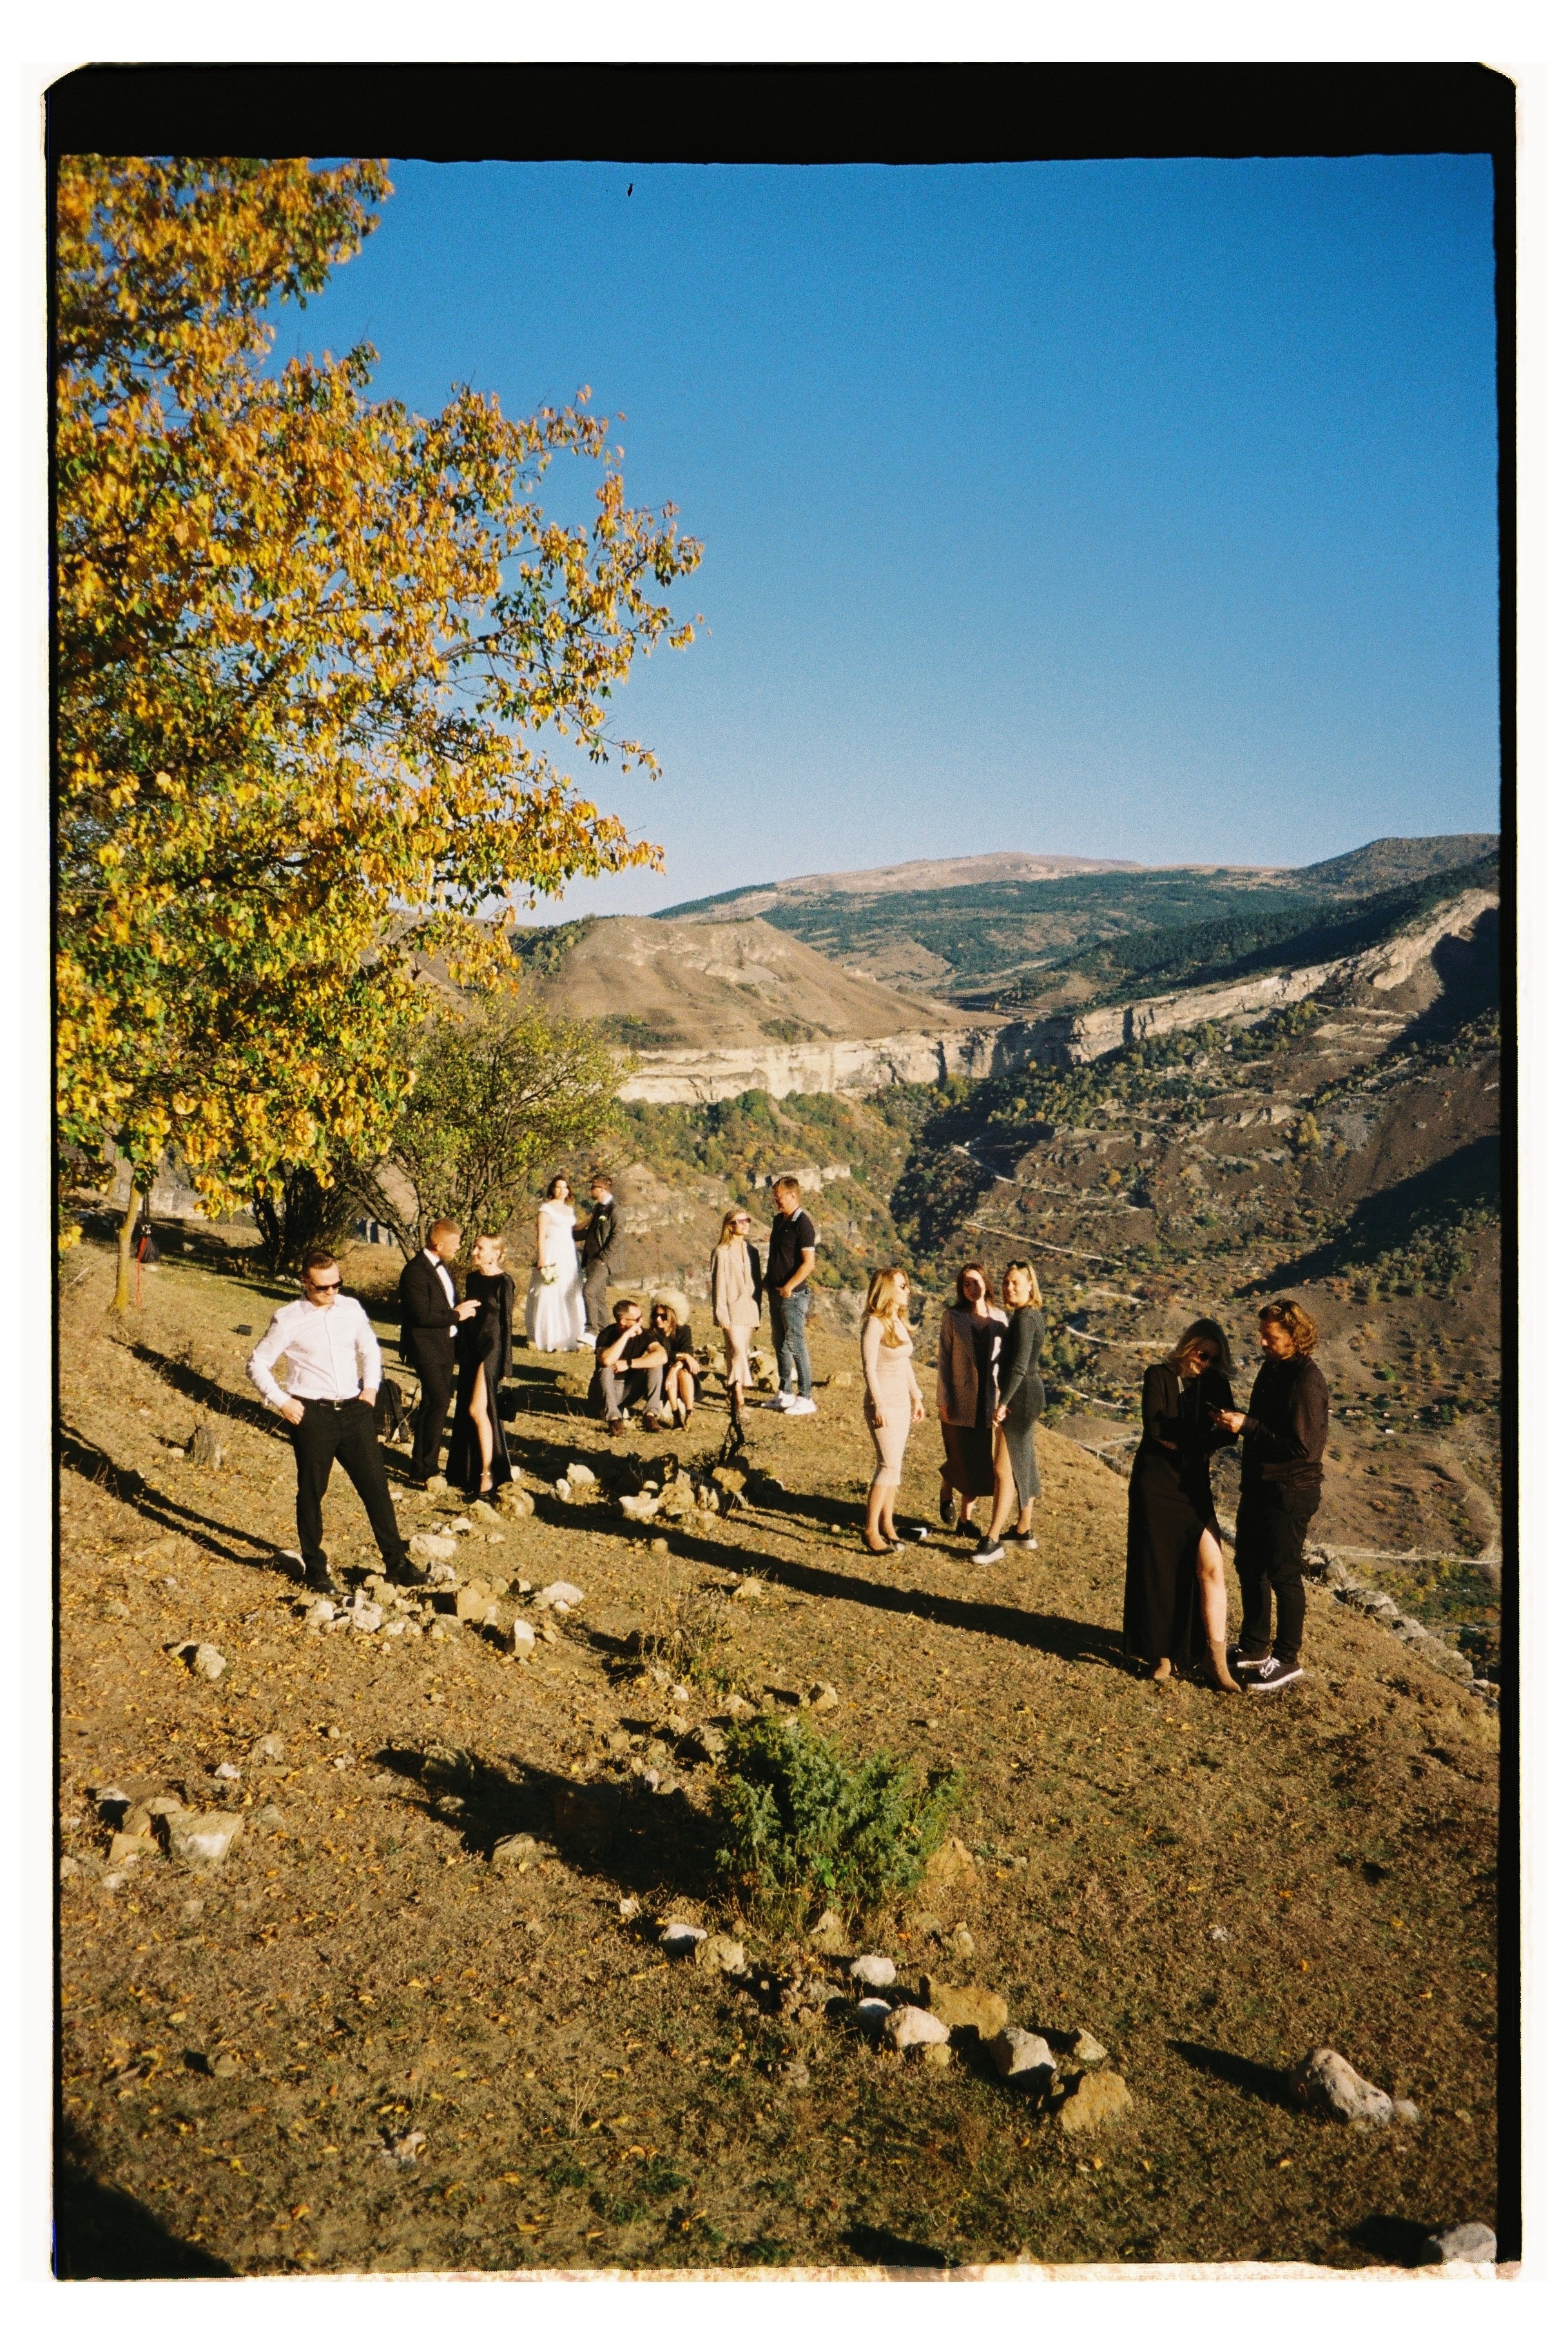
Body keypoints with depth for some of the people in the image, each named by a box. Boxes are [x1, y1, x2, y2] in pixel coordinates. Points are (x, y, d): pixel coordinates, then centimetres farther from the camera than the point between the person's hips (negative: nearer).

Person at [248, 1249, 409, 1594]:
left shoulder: (351, 1309, 4)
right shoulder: (288, 1320, -7)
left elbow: (370, 1348, 22)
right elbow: (257, 1364, 0)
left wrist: (372, 1385, 9)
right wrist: (281, 1402, -8)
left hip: (354, 1410, 3)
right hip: (312, 1414, -3)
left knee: (376, 1486, 5)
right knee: (311, 1493, 9)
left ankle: (396, 1563, 16)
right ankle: (316, 1569, 25)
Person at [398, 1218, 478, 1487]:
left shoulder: (441, 1266, 12)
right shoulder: (415, 1271, -19)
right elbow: (422, 1316, -23)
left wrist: (463, 1310, 2)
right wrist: (456, 1315, -14)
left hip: (444, 1345, 10)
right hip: (426, 1347, -9)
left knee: (433, 1403, 14)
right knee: (438, 1402, -14)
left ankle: (421, 1464, 24)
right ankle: (425, 1468, -6)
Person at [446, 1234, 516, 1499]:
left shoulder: (503, 1283, -12)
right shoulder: (472, 1278, 9)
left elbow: (506, 1325, -10)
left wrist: (504, 1366, -11)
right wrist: (460, 1353, 15)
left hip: (490, 1350, -8)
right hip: (470, 1348, 8)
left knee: (477, 1410, -11)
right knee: (465, 1411, 10)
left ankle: (488, 1475, -2)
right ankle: (469, 1471, 21)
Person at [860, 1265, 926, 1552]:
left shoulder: (900, 1321, 9)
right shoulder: (874, 1324, -15)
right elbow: (869, 1368, -17)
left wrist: (916, 1397, 16)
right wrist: (879, 1406, -20)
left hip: (902, 1401, 8)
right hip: (883, 1402, -8)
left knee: (894, 1465, 11)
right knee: (889, 1465, -10)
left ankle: (887, 1524, 19)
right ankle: (871, 1530, -2)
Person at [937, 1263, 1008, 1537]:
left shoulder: (1000, 1318, 3)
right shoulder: (953, 1316, -3)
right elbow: (943, 1358, -3)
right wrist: (942, 1399, -7)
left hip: (987, 1399, 2)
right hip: (959, 1399, -2)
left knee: (979, 1459, 6)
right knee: (960, 1458, 4)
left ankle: (966, 1515, 19)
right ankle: (947, 1491, 36)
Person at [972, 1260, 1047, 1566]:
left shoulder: (1023, 1318, -18)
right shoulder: (1032, 1314, 12)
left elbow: (1019, 1366, -25)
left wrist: (1002, 1403, -24)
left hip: (1020, 1395, -11)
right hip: (1030, 1393, 11)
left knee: (1004, 1468, -7)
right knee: (1023, 1464, 18)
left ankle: (993, 1541, -5)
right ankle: (1025, 1531, 29)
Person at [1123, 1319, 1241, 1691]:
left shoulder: (1215, 1383, 5)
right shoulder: (1159, 1376, -6)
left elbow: (1227, 1433, -5)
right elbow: (1155, 1427, -17)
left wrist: (1177, 1437, -19)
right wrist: (1202, 1434, -11)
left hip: (1195, 1487, 3)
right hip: (1156, 1485, -3)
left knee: (1211, 1568, -6)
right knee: (1158, 1571, 4)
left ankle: (1217, 1663, -2)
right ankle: (1162, 1655, 17)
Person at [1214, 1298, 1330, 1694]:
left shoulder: (1306, 1381, -22)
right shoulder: (1272, 1368, 7)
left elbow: (1301, 1446, -26)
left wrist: (1247, 1425, -26)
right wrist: (1236, 1419, 3)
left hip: (1289, 1492, -10)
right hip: (1259, 1484, 10)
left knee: (1282, 1574, 2)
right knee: (1249, 1566, 18)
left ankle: (1287, 1661, 16)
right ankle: (1254, 1649, 32)